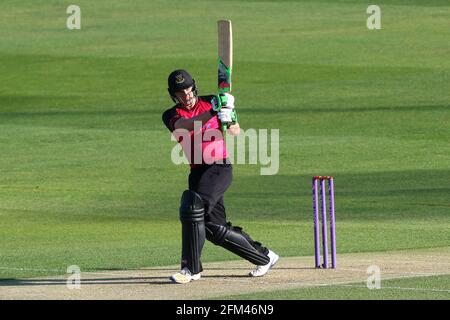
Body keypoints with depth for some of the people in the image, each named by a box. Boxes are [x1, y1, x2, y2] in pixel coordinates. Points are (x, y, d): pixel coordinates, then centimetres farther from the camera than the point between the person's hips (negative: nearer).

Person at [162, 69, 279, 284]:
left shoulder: (211, 102, 1)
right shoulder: (172, 115, 3)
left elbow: (235, 132, 5)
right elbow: (183, 126, -21)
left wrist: (228, 119, -18)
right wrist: (211, 113, -32)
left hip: (219, 167, -5)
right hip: (198, 172, 5)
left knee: (193, 206, -23)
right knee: (215, 228, 5)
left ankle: (190, 268, -19)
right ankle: (264, 257, 22)